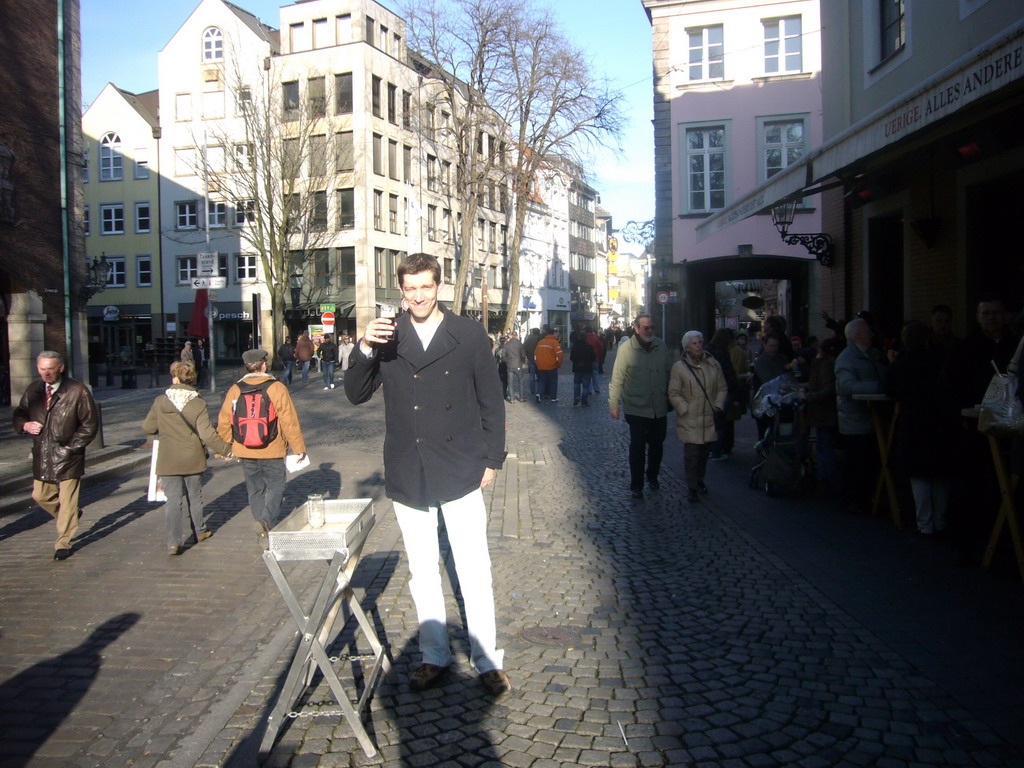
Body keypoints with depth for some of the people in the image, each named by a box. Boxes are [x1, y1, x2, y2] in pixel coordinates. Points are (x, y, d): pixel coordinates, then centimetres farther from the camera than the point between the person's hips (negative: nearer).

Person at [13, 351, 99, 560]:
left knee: (67, 501, -2)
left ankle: (63, 543, 10)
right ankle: (71, 517, 39)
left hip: (67, 456, -6)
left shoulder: (77, 391, -9)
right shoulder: (33, 390, 6)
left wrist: (73, 446, -12)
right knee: (40, 496, 14)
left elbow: (90, 423, -6)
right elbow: (19, 414, 18)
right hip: (42, 455, 6)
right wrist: (25, 425, -6)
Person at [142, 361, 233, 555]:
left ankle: (174, 542, -8)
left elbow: (147, 428, 4)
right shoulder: (198, 404, -10)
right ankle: (199, 531, 34)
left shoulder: (160, 402, -5)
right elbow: (207, 435, -15)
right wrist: (226, 449, -5)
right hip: (193, 459, 0)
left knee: (173, 500, 1)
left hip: (168, 461, 0)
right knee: (195, 496, 18)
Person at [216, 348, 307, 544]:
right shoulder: (277, 388, -10)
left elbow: (224, 422, 4)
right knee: (275, 487, 8)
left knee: (255, 490, 15)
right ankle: (266, 519, -17)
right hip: (272, 451, -3)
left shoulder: (235, 390, -2)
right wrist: (299, 447, -2)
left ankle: (263, 534, 20)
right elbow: (289, 420, -10)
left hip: (245, 452, 3)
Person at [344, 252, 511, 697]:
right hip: (408, 476, 3)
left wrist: (492, 460, 0)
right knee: (422, 574, 13)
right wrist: (365, 349, -14)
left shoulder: (469, 334, 0)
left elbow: (491, 402, 3)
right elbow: (356, 394, 2)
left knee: (474, 572, 1)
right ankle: (435, 656, 28)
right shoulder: (388, 337, 5)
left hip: (461, 472, -2)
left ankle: (486, 661, 16)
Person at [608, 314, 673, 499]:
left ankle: (652, 476, 38)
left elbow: (670, 373, 9)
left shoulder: (661, 346, -1)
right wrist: (614, 404, -9)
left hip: (659, 408, 4)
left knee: (657, 445, 17)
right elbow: (617, 378, -10)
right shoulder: (626, 348, -12)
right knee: (637, 447, 0)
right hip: (636, 408, -4)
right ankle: (636, 486, 12)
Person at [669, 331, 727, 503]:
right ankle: (692, 488, 7)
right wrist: (685, 410, -11)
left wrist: (718, 406, 0)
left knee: (705, 452, 14)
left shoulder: (713, 364, 5)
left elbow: (722, 388, 12)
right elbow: (673, 393, -5)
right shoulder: (679, 366, -6)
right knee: (691, 454, -5)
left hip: (710, 418, 4)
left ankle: (699, 480, 35)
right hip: (689, 420, -4)